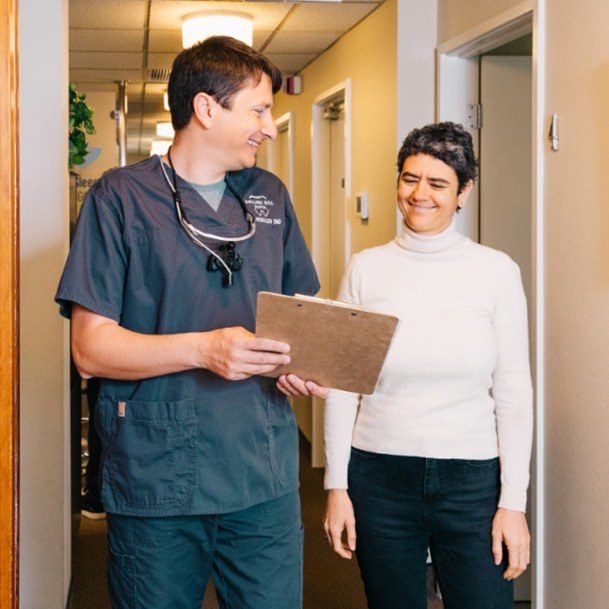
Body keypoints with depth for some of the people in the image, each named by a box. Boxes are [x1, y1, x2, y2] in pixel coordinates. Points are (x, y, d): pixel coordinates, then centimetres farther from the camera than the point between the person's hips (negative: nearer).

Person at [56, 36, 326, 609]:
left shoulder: (269, 196, 12)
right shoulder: (121, 197, -4)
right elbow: (91, 347, -9)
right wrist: (204, 349, -22)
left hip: (264, 479, 4)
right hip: (155, 482, -4)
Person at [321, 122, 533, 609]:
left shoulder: (497, 271, -3)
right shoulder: (366, 269, 0)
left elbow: (513, 392, -2)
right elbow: (343, 386, 3)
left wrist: (513, 502, -5)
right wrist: (336, 486, 0)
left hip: (473, 478, -1)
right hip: (379, 477, 1)